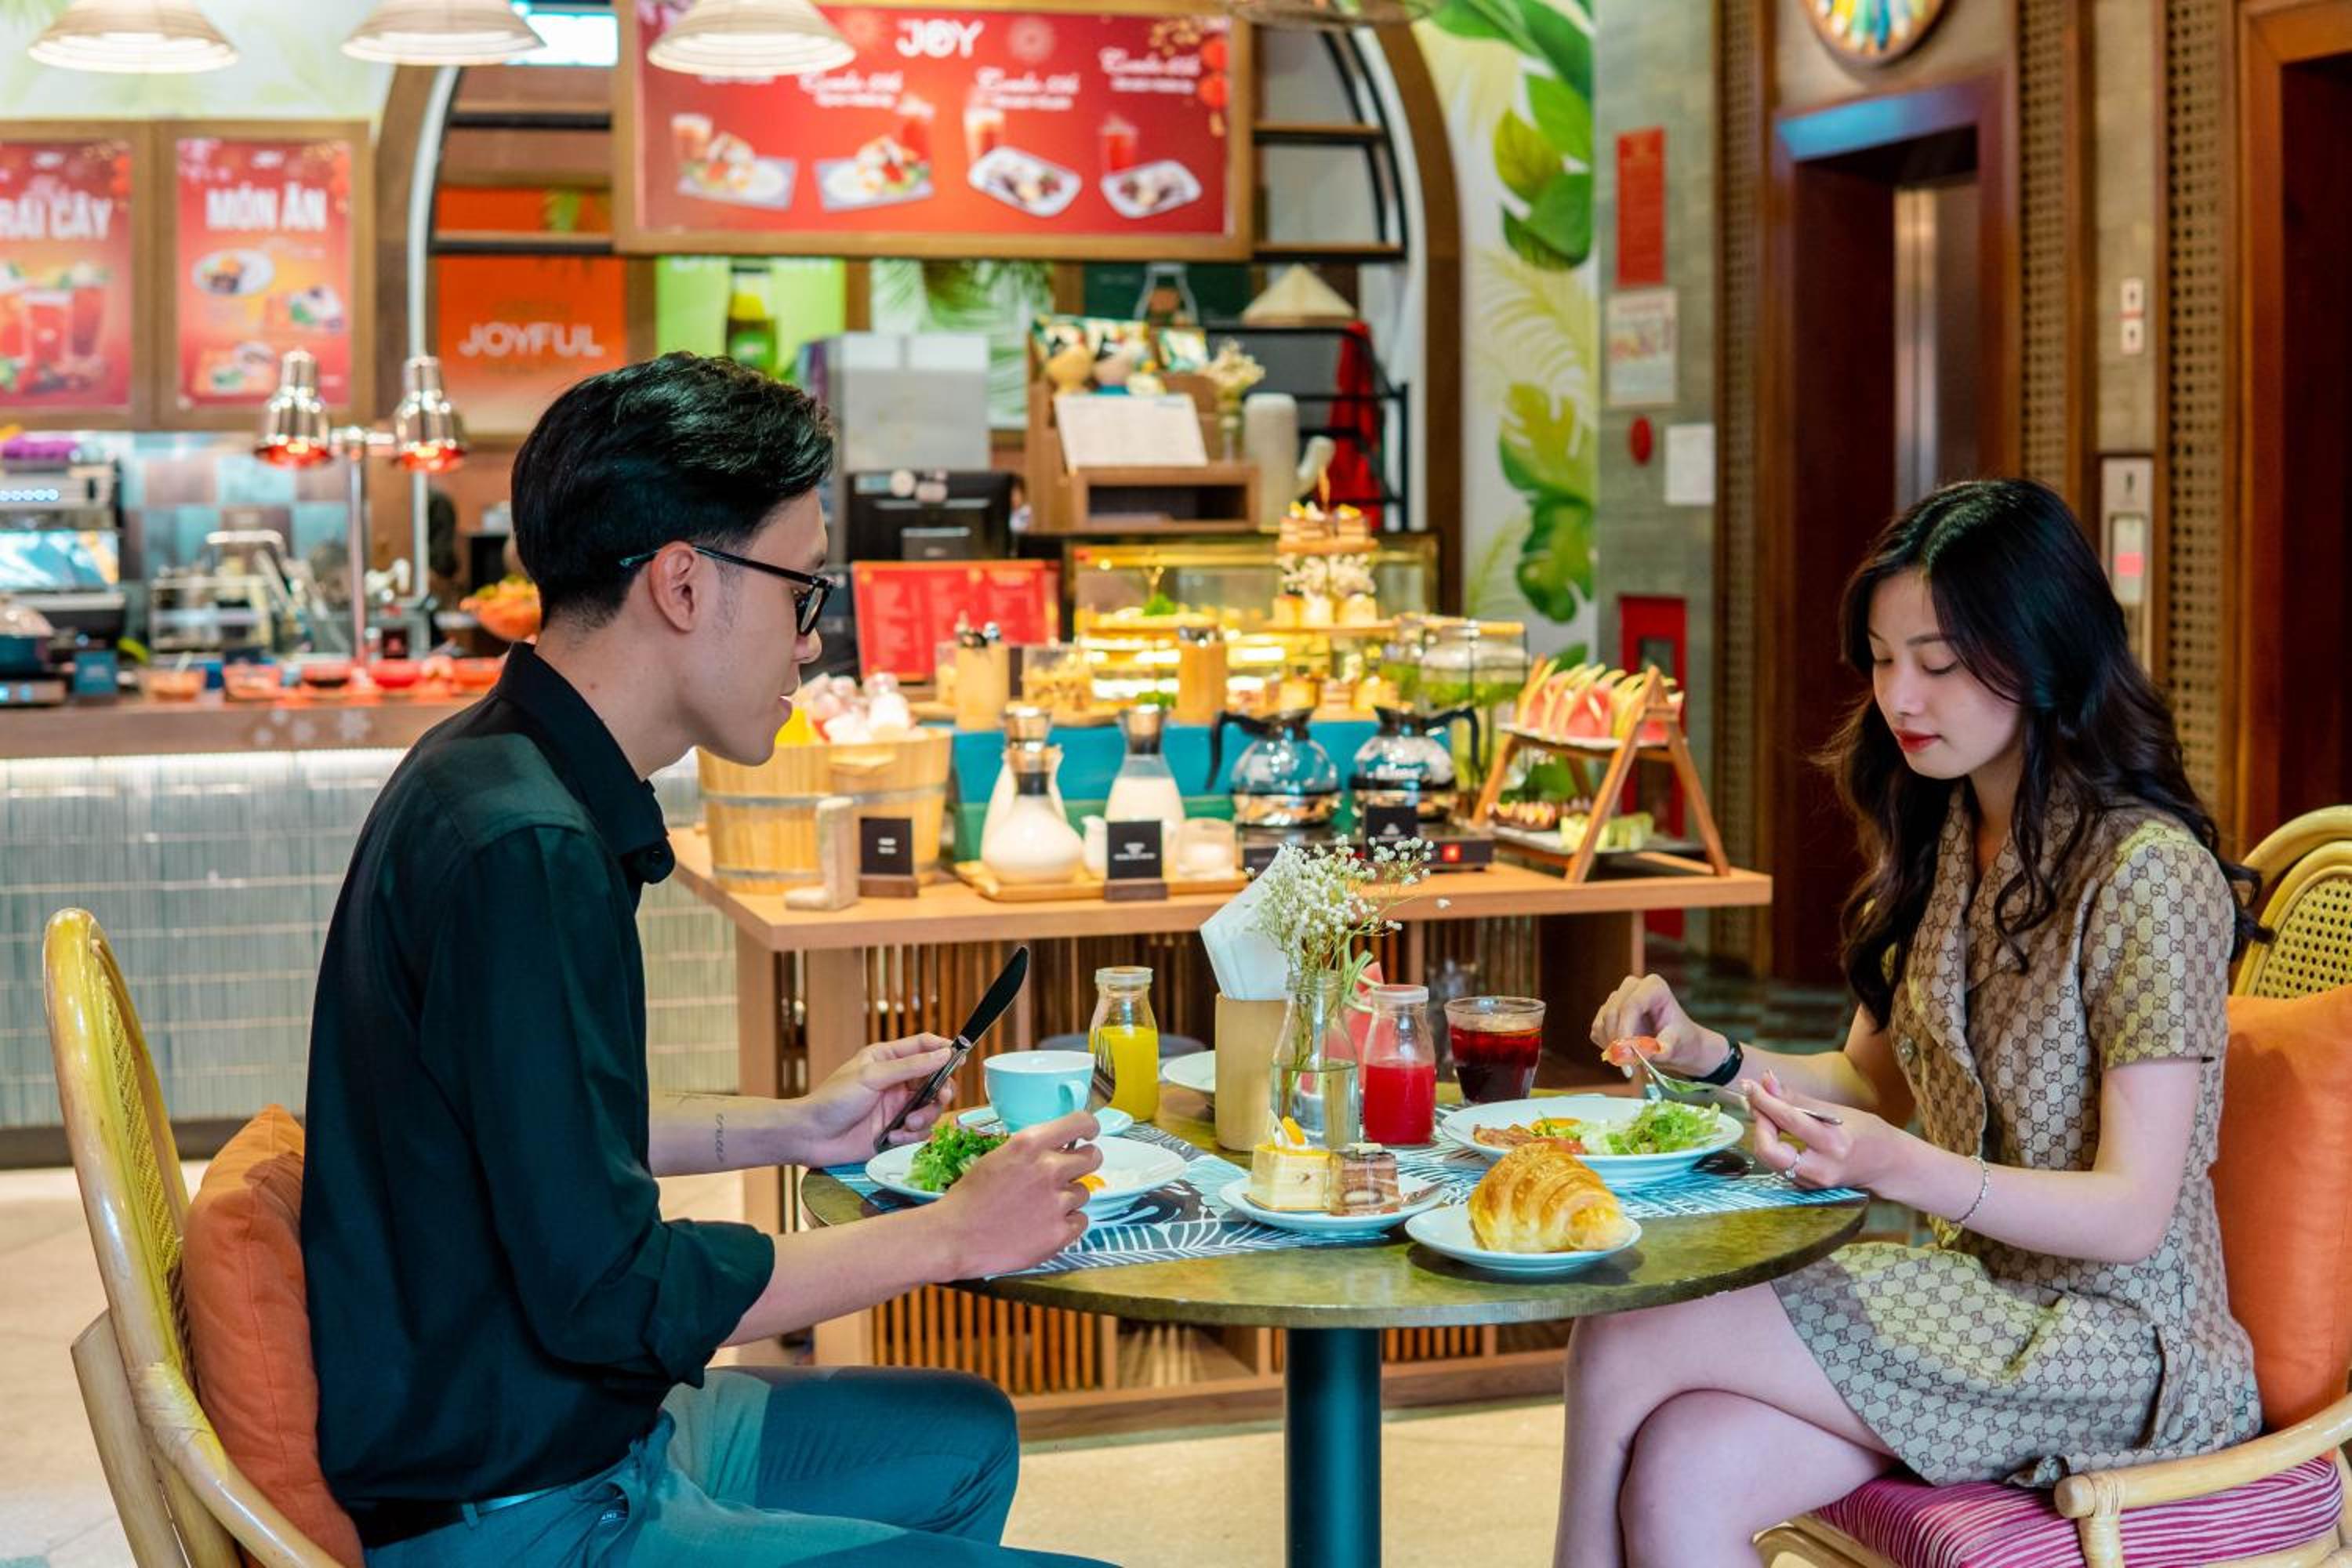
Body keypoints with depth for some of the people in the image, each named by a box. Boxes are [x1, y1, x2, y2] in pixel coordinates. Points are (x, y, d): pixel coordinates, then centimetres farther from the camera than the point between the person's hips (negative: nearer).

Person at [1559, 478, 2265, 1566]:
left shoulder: (2148, 874, -16)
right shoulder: (1940, 841, 9)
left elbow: (2132, 1213, -18)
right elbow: (1876, 1084, 16)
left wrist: (1898, 1169, -34)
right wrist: (1712, 1058, -3)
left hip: (2117, 1346, -7)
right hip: (1977, 1298, 7)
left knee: (1624, 1346, -18)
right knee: (1681, 1474, -22)